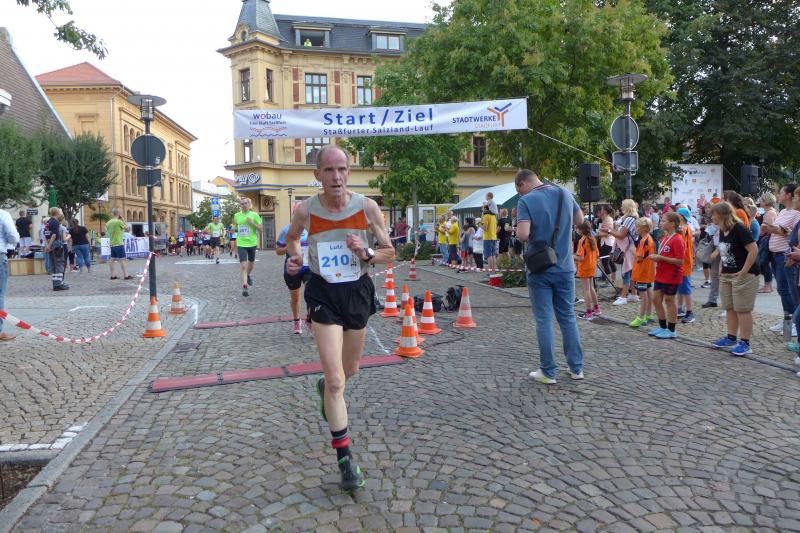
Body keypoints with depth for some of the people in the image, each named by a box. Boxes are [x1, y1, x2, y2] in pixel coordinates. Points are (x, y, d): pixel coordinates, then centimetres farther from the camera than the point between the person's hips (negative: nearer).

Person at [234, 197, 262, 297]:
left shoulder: (254, 215, -4)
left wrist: (252, 223, -17)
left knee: (251, 263, 19)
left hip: (252, 243, 0)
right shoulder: (236, 215, 4)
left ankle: (249, 274, 52)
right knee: (243, 265, -12)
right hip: (241, 244, 0)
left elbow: (260, 229, -6)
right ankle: (244, 287, -14)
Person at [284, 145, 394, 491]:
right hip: (323, 295, -2)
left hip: (358, 292, 3)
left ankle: (325, 386, 59)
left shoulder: (367, 207, -9)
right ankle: (345, 460, 4)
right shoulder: (305, 211, -9)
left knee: (350, 370, 22)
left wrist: (367, 254, -20)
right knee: (336, 381, -10)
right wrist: (294, 258, -6)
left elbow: (389, 253, 0)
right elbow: (292, 237, 14)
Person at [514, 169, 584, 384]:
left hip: (540, 270, -4)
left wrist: (529, 237, -3)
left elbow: (522, 234, -24)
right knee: (568, 317, 14)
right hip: (565, 267, 5)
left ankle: (548, 372, 9)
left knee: (544, 321, 3)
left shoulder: (526, 201, -13)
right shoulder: (564, 193, 4)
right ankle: (576, 368, 21)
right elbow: (579, 219, 19)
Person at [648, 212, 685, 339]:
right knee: (656, 299, 11)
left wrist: (661, 258, -22)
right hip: (661, 274, 9)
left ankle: (671, 330, 12)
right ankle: (662, 327, 23)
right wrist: (656, 257, 4)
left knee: (669, 300, 0)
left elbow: (680, 261, -22)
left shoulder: (677, 239, -17)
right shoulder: (665, 237, 11)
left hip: (672, 276, -9)